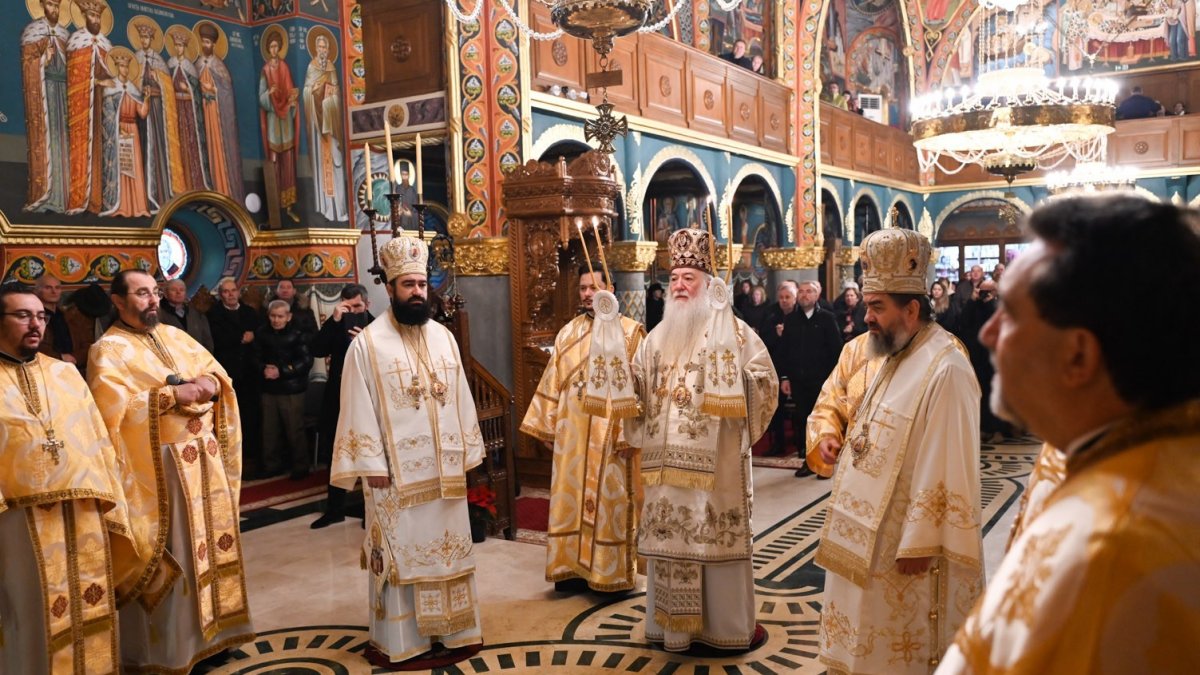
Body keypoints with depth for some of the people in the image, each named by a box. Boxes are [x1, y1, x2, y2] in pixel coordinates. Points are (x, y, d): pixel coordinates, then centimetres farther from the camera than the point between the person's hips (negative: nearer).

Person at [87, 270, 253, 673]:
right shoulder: (109, 349, -6)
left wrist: (210, 383, -7)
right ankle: (169, 642, 12)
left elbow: (216, 371, 15)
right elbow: (114, 407, -18)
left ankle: (212, 626, 27)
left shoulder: (175, 336, 14)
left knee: (212, 539, 13)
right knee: (173, 549, -1)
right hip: (159, 466, -7)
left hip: (206, 457, 7)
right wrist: (172, 395, -20)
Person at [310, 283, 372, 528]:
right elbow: (317, 350, -8)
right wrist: (334, 320, -15)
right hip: (338, 399, 4)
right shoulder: (336, 326, 6)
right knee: (336, 456, 12)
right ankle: (335, 509, 24)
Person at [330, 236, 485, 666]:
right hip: (396, 469, -5)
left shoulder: (443, 337, 7)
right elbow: (359, 408, -9)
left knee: (447, 546, 12)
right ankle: (398, 638, 15)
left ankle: (451, 628, 25)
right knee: (399, 551, 4)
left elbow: (460, 398, 11)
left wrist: (467, 452, 9)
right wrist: (371, 464, -12)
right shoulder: (368, 342, -7)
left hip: (444, 466, 5)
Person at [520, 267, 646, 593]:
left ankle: (610, 572, 13)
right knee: (570, 497, 9)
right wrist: (548, 424, 10)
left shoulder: (630, 332, -4)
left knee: (609, 499, 2)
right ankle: (572, 566, 20)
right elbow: (554, 382, 13)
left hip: (610, 433, -5)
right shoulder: (568, 332, 11)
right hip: (572, 433, 5)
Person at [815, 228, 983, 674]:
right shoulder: (896, 355, 8)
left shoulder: (944, 370, -23)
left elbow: (945, 466, -24)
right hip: (876, 530, 9)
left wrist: (919, 543, -21)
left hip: (909, 541, -9)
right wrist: (841, 446, 5)